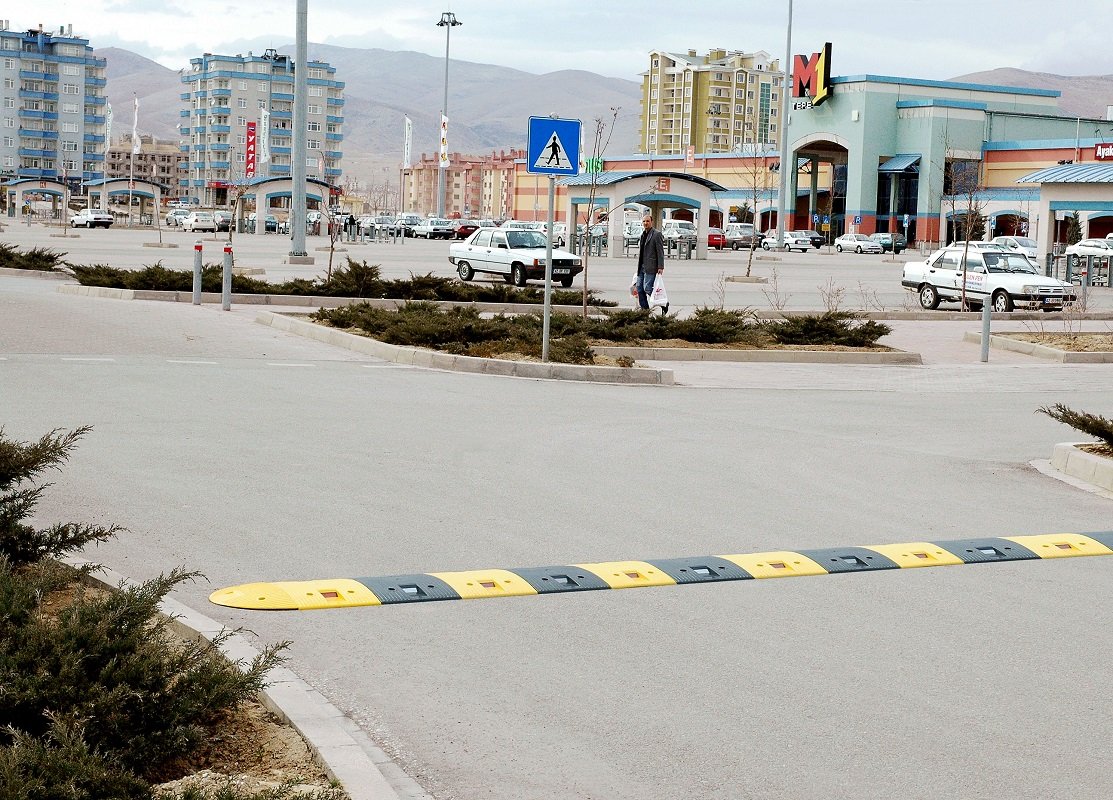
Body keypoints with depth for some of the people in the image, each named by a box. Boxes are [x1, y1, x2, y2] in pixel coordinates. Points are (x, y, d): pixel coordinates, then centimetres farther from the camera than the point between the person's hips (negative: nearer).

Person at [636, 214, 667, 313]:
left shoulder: (657, 234, -8)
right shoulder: (643, 234, 17)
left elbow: (660, 252, -11)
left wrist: (660, 267, -17)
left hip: (650, 267, -8)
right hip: (641, 267, 8)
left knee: (647, 288, -12)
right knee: (639, 289, 5)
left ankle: (664, 304, 3)